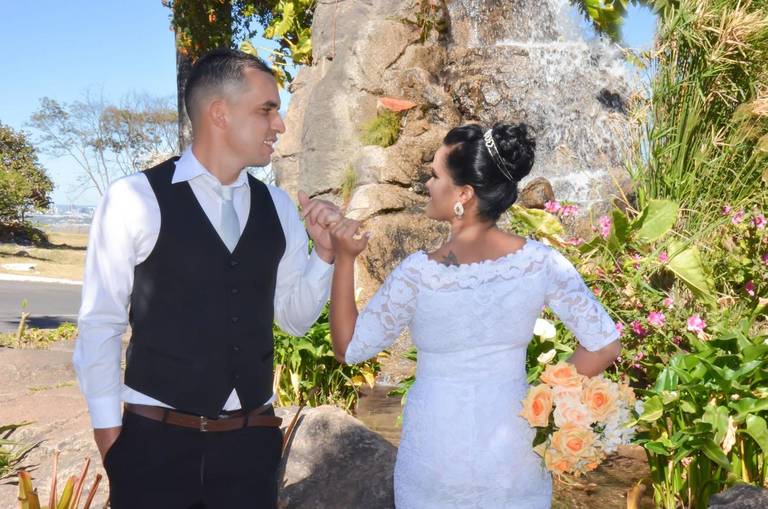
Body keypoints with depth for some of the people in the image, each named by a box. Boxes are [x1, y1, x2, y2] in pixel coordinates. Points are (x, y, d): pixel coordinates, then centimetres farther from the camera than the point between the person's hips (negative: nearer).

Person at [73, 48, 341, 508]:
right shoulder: (135, 199, -10)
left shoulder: (278, 208, 4)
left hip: (251, 439, 4)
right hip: (156, 439, -4)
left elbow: (296, 318, 10)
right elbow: (100, 324, -5)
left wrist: (325, 251, -6)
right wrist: (108, 434, -4)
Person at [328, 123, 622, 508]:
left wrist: (344, 259, -8)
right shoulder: (541, 262, -12)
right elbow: (606, 346, -8)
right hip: (515, 456, 2)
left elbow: (349, 349, -7)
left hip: (435, 459, -2)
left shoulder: (418, 274, -19)